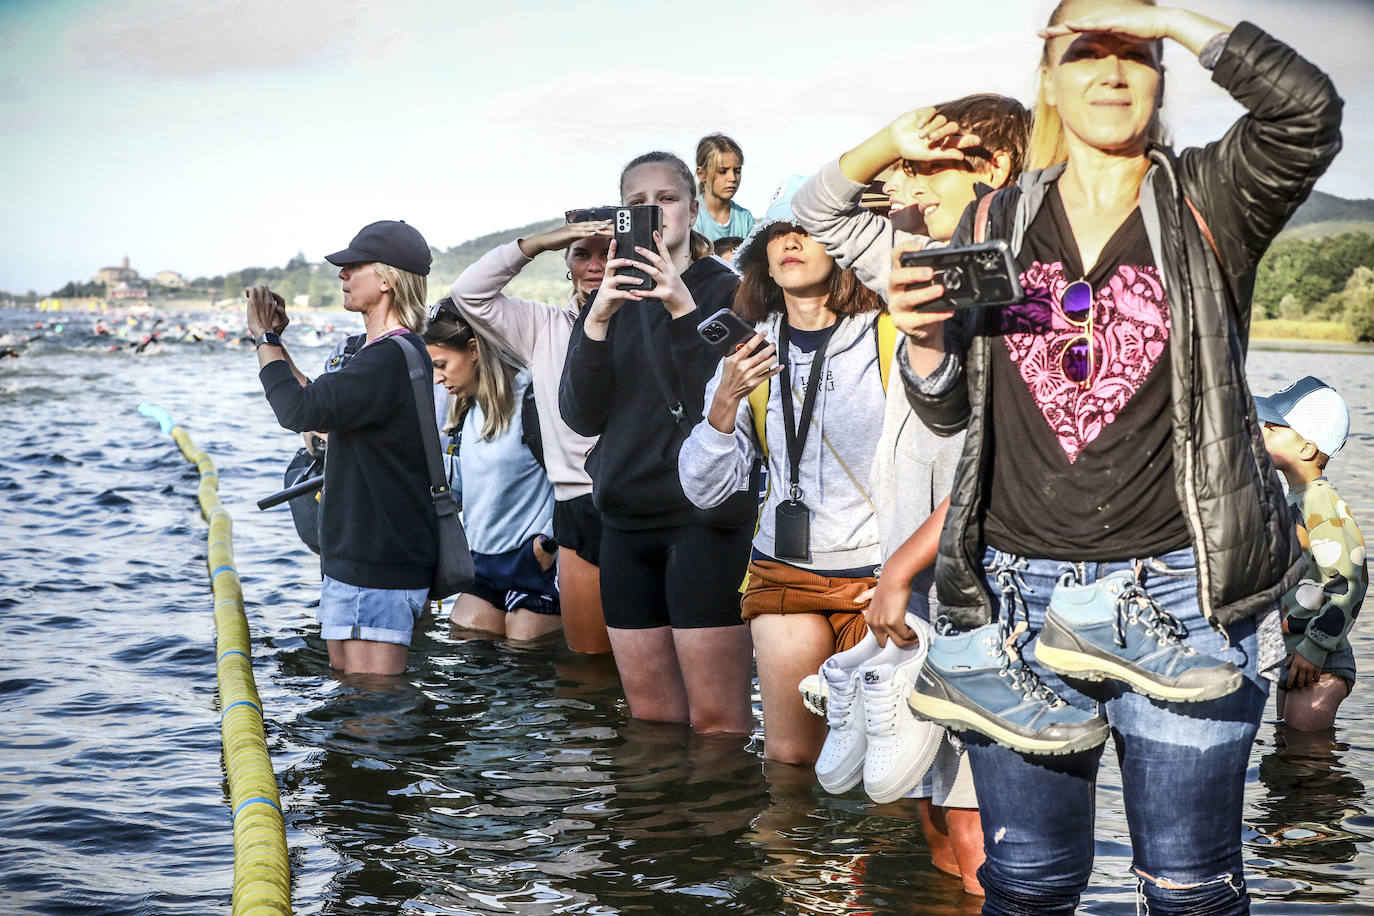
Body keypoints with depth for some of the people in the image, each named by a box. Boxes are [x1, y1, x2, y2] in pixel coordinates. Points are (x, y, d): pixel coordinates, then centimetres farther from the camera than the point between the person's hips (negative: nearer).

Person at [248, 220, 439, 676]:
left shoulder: (389, 359, -20)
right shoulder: (389, 353, 16)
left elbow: (299, 410, -25)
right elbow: (319, 402, 24)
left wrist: (265, 338, -10)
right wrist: (273, 341, 19)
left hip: (378, 569, -11)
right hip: (359, 558, 11)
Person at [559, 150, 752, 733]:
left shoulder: (725, 291, 0)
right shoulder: (611, 300, 14)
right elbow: (581, 416, 1)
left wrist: (682, 310, -21)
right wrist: (598, 321, -12)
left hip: (705, 516, -5)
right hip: (626, 520, 5)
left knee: (715, 717, -6)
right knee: (651, 717, 9)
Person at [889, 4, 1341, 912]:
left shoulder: (1205, 204, 4)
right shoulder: (996, 222, 11)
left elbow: (1306, 107, -17)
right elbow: (948, 411, 13)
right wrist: (924, 335, -8)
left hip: (1178, 592, -2)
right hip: (1017, 588, 2)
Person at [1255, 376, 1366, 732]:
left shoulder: (1321, 505, -19)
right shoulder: (1295, 500, 11)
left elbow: (1350, 583, -24)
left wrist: (1315, 649, -22)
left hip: (1321, 667, -10)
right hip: (1290, 659, 10)